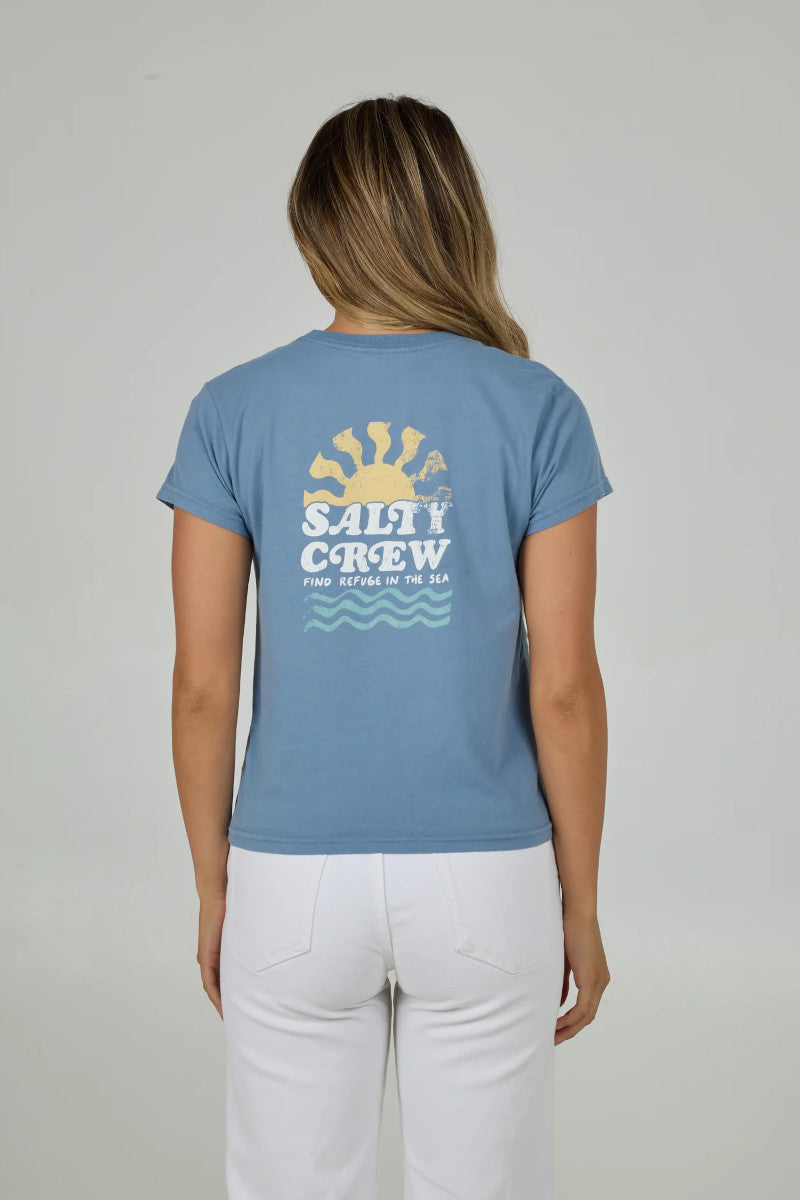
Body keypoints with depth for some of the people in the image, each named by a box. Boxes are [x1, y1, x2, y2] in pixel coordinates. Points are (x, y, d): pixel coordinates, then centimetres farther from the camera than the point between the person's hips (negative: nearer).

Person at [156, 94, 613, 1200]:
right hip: (484, 877, 0)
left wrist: (214, 891, 9)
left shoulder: (234, 412, -4)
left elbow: (203, 686, -4)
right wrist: (581, 904, 4)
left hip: (293, 877, 1)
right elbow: (565, 687, -7)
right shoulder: (536, 410, -5)